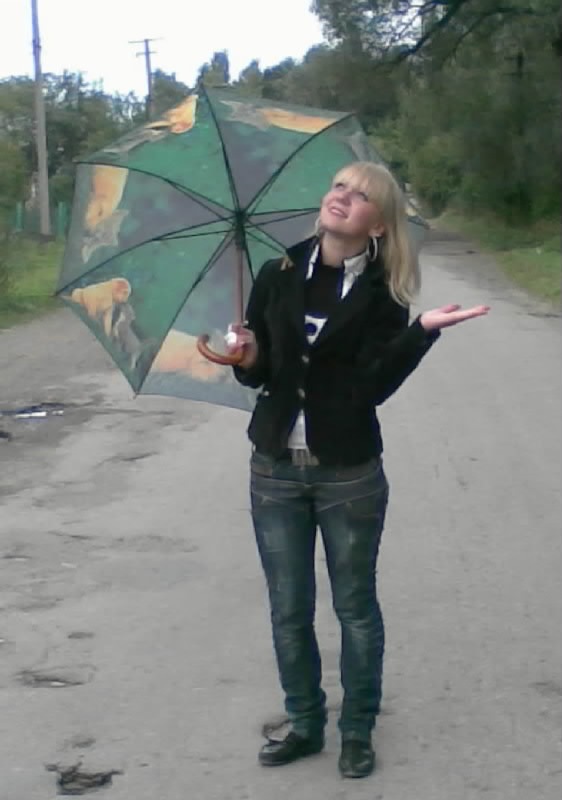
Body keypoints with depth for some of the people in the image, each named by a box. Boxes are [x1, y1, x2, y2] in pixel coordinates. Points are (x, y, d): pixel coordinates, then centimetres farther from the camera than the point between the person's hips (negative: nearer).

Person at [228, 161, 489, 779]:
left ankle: (358, 730, 27)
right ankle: (305, 724, 29)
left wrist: (423, 330, -28)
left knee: (355, 607, 10)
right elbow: (257, 373, 4)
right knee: (288, 610, 12)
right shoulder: (278, 276, 0)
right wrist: (249, 357, -18)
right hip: (275, 469, 3)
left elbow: (373, 385, -18)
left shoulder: (382, 295, -7)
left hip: (349, 473, -3)